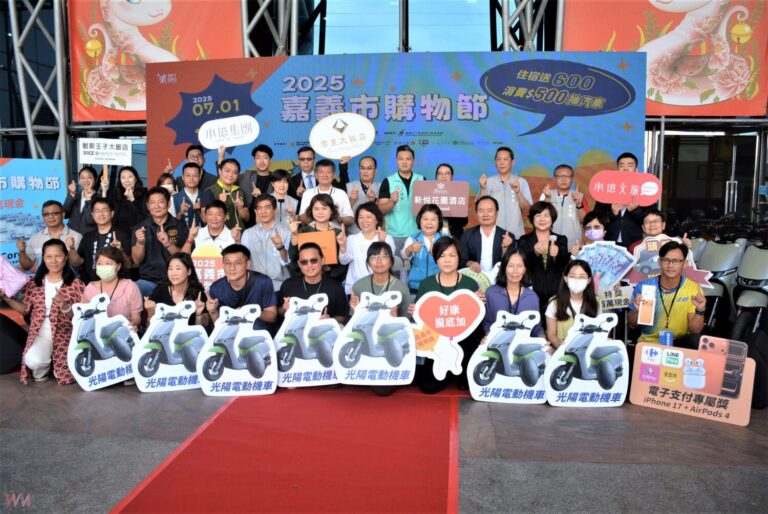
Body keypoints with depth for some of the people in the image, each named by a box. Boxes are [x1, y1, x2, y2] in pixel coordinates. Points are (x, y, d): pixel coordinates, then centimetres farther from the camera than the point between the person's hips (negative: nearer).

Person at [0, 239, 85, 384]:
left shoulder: (75, 284, -3)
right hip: (40, 332, 2)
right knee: (33, 360, -28)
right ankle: (40, 372, 9)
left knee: (64, 370, -15)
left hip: (64, 333, -2)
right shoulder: (35, 283, 8)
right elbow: (25, 309, 10)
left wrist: (64, 306, -25)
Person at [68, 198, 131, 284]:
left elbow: (128, 265, -3)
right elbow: (76, 263, 15)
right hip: (88, 283, 4)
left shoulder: (122, 235, 1)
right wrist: (72, 248, -2)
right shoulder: (88, 237, 16)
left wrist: (120, 251, -20)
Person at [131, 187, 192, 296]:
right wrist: (140, 242, -17)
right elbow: (136, 261, 3)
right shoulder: (139, 228, 10)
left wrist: (168, 244, -19)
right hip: (147, 280, 2)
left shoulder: (180, 227, 5)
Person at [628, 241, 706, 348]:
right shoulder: (643, 287, -9)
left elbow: (695, 330, -7)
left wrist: (699, 311, -25)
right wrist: (637, 310, -20)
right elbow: (632, 325, 0)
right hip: (648, 343, 0)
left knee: (695, 341, -29)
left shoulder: (693, 288, -7)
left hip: (679, 342, 1)